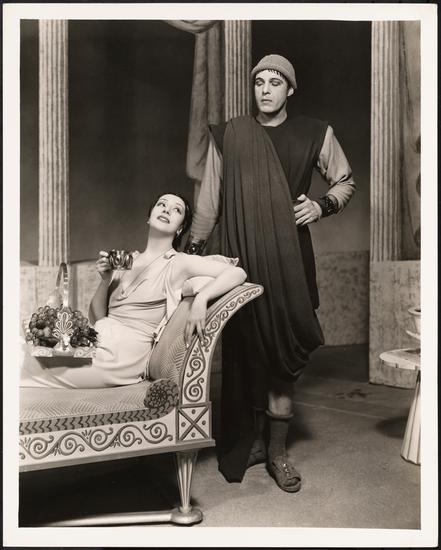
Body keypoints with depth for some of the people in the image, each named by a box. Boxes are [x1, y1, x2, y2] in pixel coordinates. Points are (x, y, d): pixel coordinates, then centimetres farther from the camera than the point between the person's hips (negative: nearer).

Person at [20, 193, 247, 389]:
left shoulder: (180, 262, -1)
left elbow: (237, 272, -11)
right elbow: (95, 317, 15)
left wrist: (200, 299, -24)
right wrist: (105, 280, -1)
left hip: (124, 352, -6)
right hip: (98, 339, 6)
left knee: (29, 371, -15)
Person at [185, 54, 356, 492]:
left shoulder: (314, 134, 6)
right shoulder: (228, 136, 7)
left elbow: (345, 181, 18)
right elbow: (209, 200, 9)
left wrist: (322, 205, -2)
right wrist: (192, 250, 8)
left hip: (288, 258, 0)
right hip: (240, 256, 1)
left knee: (282, 349, -2)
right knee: (244, 349, 3)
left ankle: (277, 450, 11)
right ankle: (250, 441, 19)